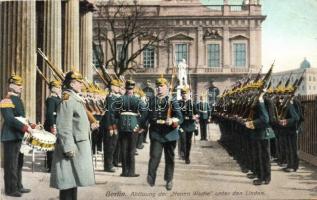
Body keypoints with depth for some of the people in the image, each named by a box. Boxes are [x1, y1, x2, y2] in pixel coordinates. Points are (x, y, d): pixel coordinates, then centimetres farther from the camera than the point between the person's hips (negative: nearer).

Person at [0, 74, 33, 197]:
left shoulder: (18, 100, 16)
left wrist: (29, 126, 7)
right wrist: (26, 128, -26)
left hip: (19, 136, 9)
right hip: (11, 137, -9)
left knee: (18, 163, 15)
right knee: (11, 164, -1)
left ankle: (18, 186, 25)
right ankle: (10, 189, 8)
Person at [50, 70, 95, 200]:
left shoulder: (76, 99, 14)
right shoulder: (67, 100, -16)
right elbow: (64, 127, -22)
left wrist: (89, 127, 12)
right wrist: (68, 148, -24)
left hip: (79, 146, 10)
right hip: (72, 147, -10)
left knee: (73, 179, 17)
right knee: (68, 181, -2)